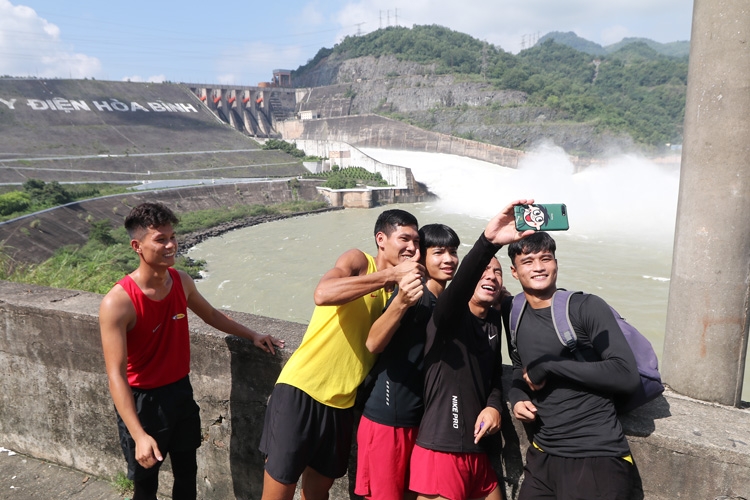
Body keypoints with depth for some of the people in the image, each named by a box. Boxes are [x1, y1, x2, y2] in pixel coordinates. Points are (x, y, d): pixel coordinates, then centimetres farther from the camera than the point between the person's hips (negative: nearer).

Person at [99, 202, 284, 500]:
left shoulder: (181, 281, -7)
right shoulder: (118, 303, -26)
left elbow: (210, 314, 14)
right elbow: (116, 375, -27)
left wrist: (251, 335, 14)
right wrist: (139, 436, -33)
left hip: (181, 391, 6)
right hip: (143, 400, -5)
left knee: (187, 473, 20)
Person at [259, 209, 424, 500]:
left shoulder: (398, 289, 10)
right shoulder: (358, 261, -7)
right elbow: (323, 294, -28)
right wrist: (391, 274, -26)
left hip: (341, 403, 6)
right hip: (301, 391, -6)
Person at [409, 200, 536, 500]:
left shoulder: (495, 320, 7)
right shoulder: (449, 315, -14)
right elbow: (458, 287, -37)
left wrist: (494, 406, -1)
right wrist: (488, 241, -52)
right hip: (440, 452, -7)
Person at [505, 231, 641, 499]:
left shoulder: (587, 307, -11)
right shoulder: (518, 318, 7)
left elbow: (627, 375, -17)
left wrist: (549, 366, -19)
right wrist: (517, 399, 1)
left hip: (596, 459, -5)